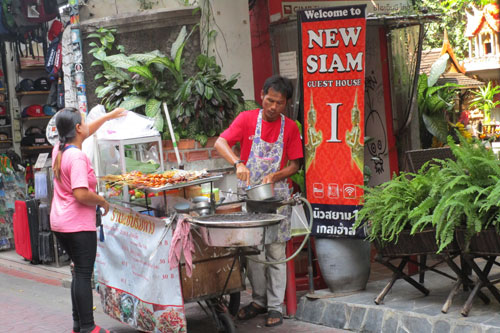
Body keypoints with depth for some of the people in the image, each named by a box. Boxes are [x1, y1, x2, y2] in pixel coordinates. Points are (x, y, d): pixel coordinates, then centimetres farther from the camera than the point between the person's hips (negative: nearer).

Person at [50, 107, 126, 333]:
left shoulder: (59, 150, 7)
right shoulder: (77, 157, -20)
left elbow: (85, 132, 24)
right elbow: (81, 194, -27)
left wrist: (109, 116, 33)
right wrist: (102, 201, -10)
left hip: (60, 223, 9)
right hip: (78, 224, -9)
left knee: (80, 273, 18)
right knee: (84, 274, -3)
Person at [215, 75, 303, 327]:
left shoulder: (290, 127, 0)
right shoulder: (247, 119, -3)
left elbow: (294, 165, 2)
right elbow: (220, 143, -13)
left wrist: (274, 176, -16)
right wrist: (238, 163, -30)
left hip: (276, 195, 0)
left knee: (276, 253, 1)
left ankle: (275, 307, 8)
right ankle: (258, 300, 23)